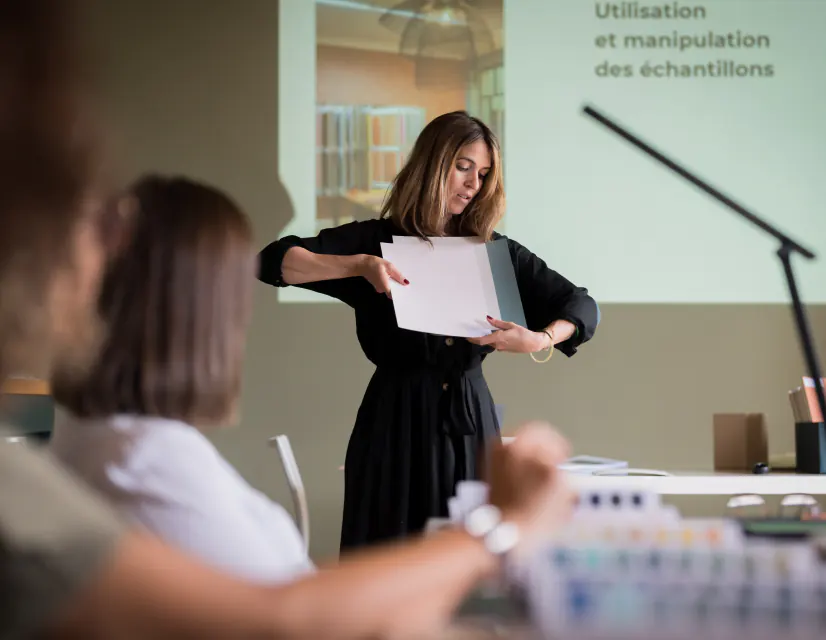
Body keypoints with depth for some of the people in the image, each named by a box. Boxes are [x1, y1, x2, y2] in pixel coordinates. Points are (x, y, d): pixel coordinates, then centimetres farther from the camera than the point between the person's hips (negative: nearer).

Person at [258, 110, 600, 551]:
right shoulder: (377, 240, 4)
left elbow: (582, 307, 7)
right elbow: (276, 261, -7)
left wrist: (539, 340, -14)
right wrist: (359, 266, -19)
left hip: (472, 423, 3)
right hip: (396, 423, -3)